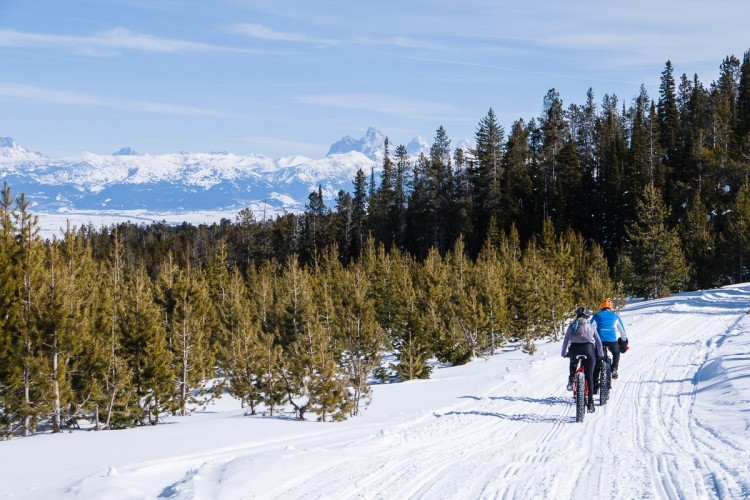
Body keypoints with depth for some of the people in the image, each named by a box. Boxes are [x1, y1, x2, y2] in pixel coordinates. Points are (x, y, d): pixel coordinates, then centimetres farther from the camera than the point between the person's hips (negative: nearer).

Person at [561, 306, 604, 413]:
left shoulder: (572, 325, 17)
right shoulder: (591, 326, 17)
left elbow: (565, 340, 17)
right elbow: (598, 341, 17)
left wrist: (564, 353, 28)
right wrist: (600, 354, 27)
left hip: (574, 349, 1)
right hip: (588, 348, -1)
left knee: (573, 364, 37)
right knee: (589, 376, 6)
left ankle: (571, 381, 14)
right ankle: (590, 403, 2)